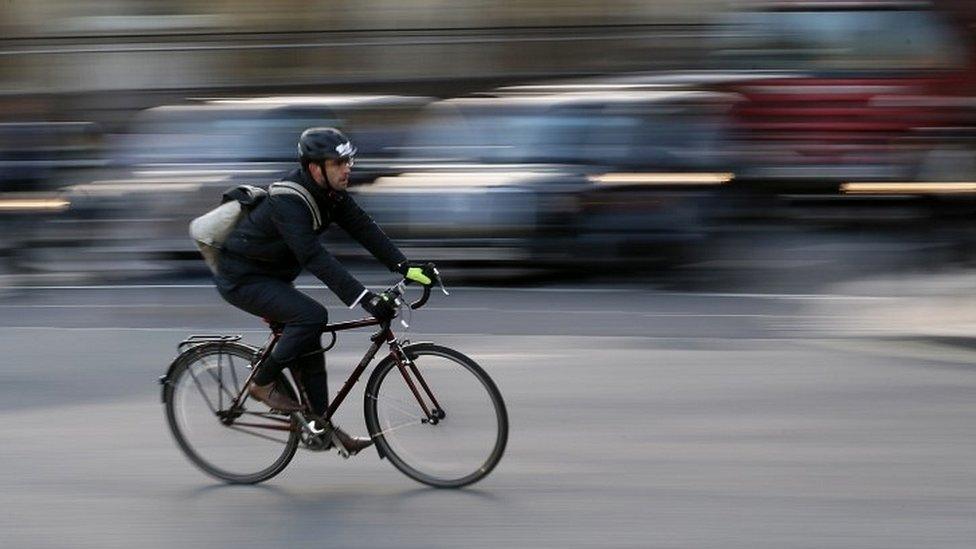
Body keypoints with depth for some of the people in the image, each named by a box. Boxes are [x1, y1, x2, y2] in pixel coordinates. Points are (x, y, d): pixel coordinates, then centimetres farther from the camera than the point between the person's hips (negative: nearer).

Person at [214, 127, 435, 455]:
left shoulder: (329, 192, -5)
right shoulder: (289, 201, -32)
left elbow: (363, 227, -6)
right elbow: (316, 257, -39)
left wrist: (406, 267, -16)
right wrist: (365, 299, -44)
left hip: (272, 276, 9)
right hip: (242, 279, -9)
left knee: (308, 343, 7)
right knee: (312, 316, -25)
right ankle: (263, 384, -8)